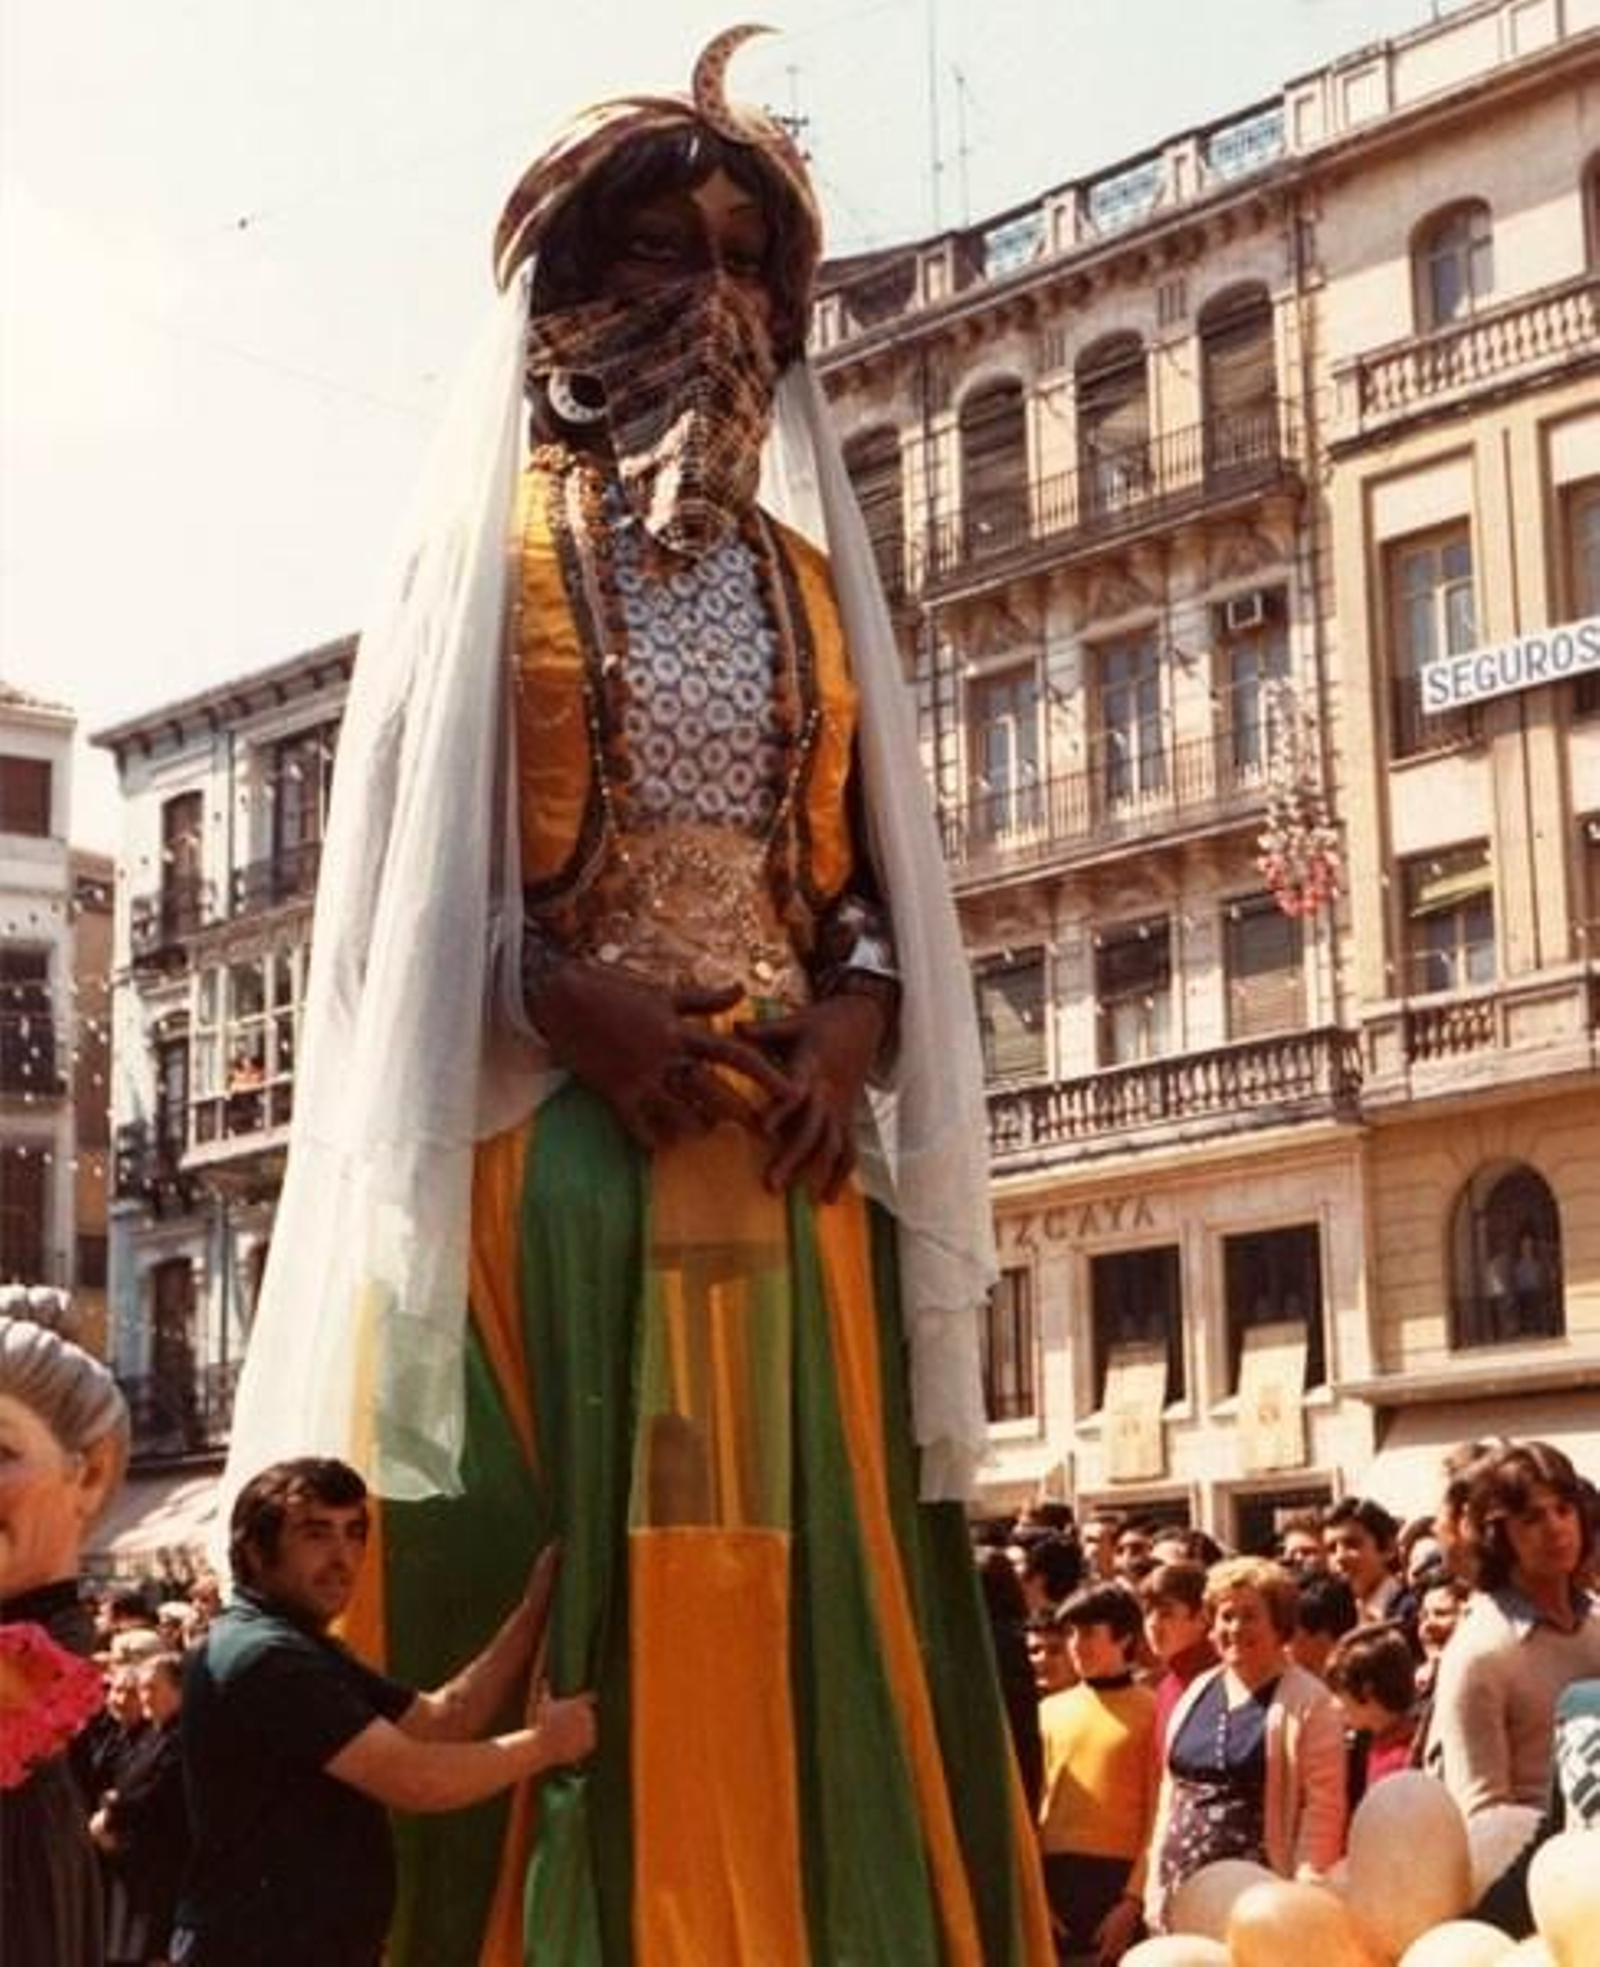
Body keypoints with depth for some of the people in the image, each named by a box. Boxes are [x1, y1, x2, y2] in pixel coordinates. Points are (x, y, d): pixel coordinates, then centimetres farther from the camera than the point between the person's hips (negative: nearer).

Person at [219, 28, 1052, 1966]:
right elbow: (410, 863, 1)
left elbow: (882, 876, 15)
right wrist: (572, 996, -16)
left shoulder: (809, 583, 19)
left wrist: (852, 1025, -6)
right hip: (549, 1140, -3)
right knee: (537, 1609, -9)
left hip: (786, 1156, 4)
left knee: (809, 1614, -1)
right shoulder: (487, 547, 9)